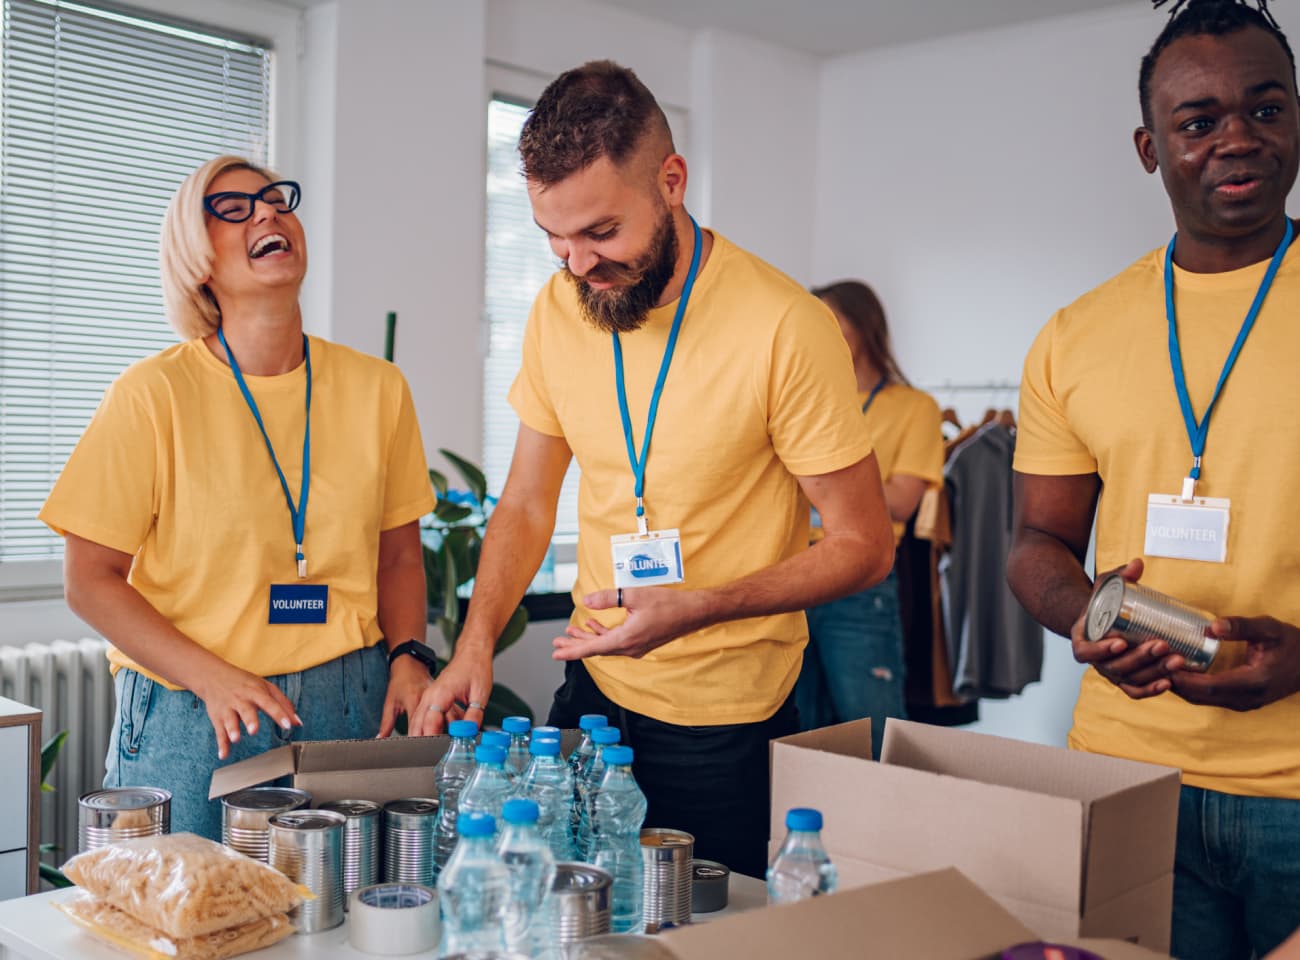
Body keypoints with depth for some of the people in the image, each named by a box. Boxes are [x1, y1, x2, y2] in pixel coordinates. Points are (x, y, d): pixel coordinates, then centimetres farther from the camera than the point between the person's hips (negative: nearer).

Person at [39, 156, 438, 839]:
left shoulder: (376, 389, 3)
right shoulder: (153, 395, -7)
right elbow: (90, 580, -5)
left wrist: (408, 654, -6)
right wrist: (215, 679, -15)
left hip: (344, 704, 3)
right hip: (189, 717, -2)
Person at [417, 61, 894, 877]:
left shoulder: (787, 328, -20)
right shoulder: (557, 310, -2)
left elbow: (864, 547, -13)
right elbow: (527, 507, 7)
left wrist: (695, 609, -25)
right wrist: (477, 640, -8)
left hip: (727, 721, -5)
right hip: (593, 688, 5)